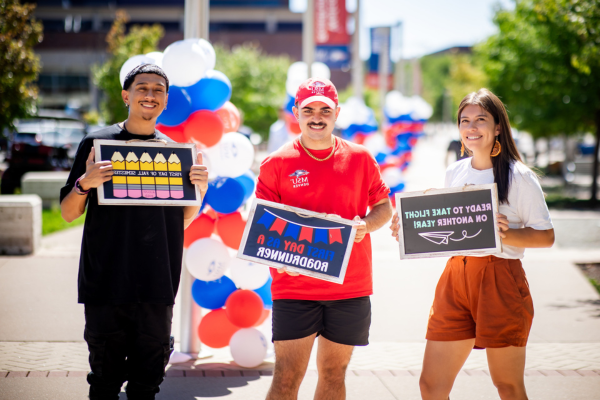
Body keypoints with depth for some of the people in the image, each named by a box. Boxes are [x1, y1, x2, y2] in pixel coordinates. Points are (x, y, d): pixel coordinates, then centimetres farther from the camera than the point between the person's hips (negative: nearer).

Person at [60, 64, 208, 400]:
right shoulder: (96, 143, 3)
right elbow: (68, 214, 3)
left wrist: (200, 189, -1)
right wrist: (84, 184, -16)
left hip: (157, 284, 3)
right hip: (106, 281, -3)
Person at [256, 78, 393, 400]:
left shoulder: (360, 159, 7)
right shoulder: (277, 163, -1)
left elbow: (384, 207, 13)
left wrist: (366, 224, -9)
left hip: (351, 287, 3)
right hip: (295, 287, -2)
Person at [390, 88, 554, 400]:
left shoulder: (519, 176, -5)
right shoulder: (454, 173, 12)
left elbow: (546, 236, -5)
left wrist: (506, 234, -22)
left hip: (501, 280, -5)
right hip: (455, 277, 5)